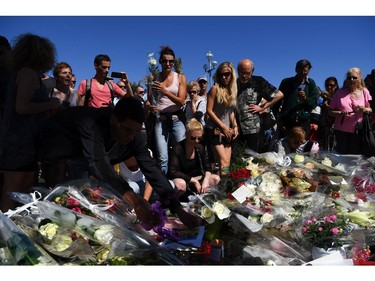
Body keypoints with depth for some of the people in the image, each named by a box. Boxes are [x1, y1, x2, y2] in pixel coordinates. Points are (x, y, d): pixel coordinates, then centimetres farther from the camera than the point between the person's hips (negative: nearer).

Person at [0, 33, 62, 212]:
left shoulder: (22, 73, 18)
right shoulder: (29, 73, -10)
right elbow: (21, 107, -21)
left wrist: (50, 108, 20)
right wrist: (50, 104, -10)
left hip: (24, 142, 10)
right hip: (20, 143, -10)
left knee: (27, 190, 15)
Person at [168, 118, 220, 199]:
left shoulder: (200, 148, -1)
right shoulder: (177, 149, -20)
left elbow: (207, 168, 3)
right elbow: (173, 172, -26)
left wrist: (206, 180, -20)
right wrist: (193, 180, -26)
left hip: (194, 178, 7)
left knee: (216, 179, -10)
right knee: (181, 184, -41)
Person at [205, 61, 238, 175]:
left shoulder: (233, 90, 11)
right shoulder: (215, 88, -6)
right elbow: (209, 110, -10)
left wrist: (235, 126, 4)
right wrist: (223, 126, -11)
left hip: (228, 131, 6)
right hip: (214, 130, -6)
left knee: (227, 163, 2)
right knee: (224, 162, -15)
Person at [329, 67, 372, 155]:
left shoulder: (364, 92, 6)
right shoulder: (339, 93, 4)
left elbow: (371, 109, 10)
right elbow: (331, 111, 5)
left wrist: (364, 109, -12)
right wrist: (340, 113, -15)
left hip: (358, 130, 1)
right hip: (341, 129, 0)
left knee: (356, 154, 3)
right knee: (342, 153, 2)